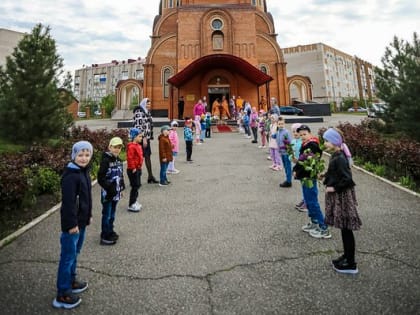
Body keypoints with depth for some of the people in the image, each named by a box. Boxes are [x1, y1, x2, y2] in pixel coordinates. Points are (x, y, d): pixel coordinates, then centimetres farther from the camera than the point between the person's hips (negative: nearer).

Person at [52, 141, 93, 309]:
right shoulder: (70, 175, -22)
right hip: (72, 223, -9)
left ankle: (71, 281, 39)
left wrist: (89, 215, 19)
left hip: (81, 221, 9)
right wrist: (72, 224, -21)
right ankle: (62, 295, 15)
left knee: (75, 253, 22)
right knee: (68, 256, 2)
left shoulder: (84, 171, 7)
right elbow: (68, 202, -24)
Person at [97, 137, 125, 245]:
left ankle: (110, 232, 33)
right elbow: (101, 178, -20)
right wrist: (110, 188, -21)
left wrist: (121, 188, 14)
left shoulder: (118, 160, 8)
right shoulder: (106, 160, -16)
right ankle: (105, 237, 12)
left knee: (112, 214, 19)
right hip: (107, 193, -7)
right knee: (107, 214, 1)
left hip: (116, 192, 8)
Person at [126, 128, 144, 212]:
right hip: (133, 170, -10)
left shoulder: (138, 145, 12)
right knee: (135, 186, -4)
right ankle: (131, 205, 5)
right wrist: (133, 168, -21)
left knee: (137, 185, 17)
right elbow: (130, 158, -24)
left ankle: (134, 202, 30)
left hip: (138, 169, 10)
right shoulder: (131, 147, -19)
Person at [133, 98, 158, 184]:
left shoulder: (147, 112, 15)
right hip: (141, 138, -9)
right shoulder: (139, 112, -12)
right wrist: (144, 138, -20)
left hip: (147, 138, 9)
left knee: (148, 156, 12)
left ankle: (150, 177, 21)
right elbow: (139, 126, -18)